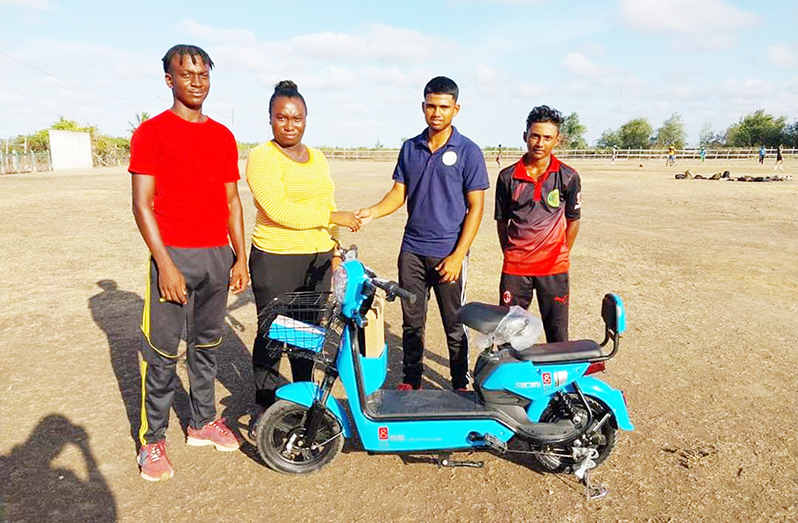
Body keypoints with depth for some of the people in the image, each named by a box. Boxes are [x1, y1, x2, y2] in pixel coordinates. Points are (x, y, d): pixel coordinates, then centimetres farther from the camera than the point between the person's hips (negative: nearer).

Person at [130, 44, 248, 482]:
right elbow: (142, 203, -6)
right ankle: (152, 439, 15)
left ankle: (202, 421, 27)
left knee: (207, 343, 13)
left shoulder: (223, 136, 12)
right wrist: (165, 263, -14)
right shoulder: (150, 133, -1)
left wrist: (240, 258, 8)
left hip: (217, 256, 5)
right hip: (173, 256, -4)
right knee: (161, 352, 0)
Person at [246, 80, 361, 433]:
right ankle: (264, 406, 18)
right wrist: (333, 217, -17)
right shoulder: (262, 157, -7)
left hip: (318, 258, 6)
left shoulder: (318, 158, 15)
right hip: (276, 258, -6)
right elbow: (279, 211, -20)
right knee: (271, 334, 2)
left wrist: (334, 250, 16)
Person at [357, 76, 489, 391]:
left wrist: (458, 255, -13)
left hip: (449, 253, -3)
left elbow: (475, 207, -6)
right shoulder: (410, 148, 9)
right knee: (411, 322, 12)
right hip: (412, 250, 4)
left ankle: (460, 386, 23)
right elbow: (399, 192, 9)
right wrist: (373, 212, -12)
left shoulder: (468, 152, -4)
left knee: (454, 326, 7)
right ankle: (410, 382, 27)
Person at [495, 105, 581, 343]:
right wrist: (510, 255, 11)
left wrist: (561, 256, 10)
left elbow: (573, 220, 9)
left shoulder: (568, 177, -1)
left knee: (557, 335, 8)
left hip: (554, 268, 0)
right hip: (515, 267, 1)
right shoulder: (508, 176, 0)